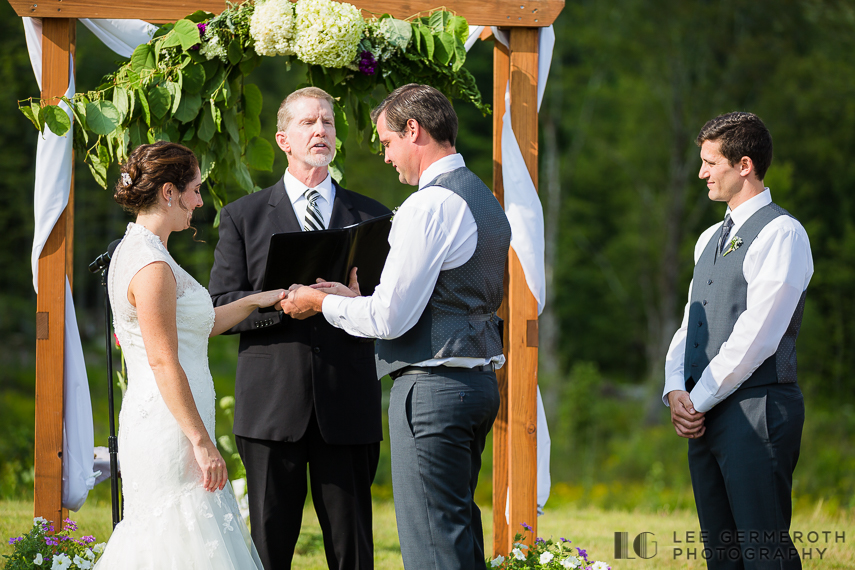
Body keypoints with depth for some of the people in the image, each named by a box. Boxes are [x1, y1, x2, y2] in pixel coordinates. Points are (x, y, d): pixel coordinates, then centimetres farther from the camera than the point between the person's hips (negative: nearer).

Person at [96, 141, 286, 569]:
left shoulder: (137, 251, 15)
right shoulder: (152, 267, -17)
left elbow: (188, 328, 25)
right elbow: (164, 364, -20)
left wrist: (255, 301, 28)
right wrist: (202, 442, -19)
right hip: (168, 432, -10)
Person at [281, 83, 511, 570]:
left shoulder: (430, 206, -15)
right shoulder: (485, 200, 17)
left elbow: (391, 319, -16)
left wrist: (322, 302, 0)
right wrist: (359, 296, 21)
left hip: (433, 386, -10)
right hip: (480, 380, 10)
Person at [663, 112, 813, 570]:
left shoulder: (782, 234, -8)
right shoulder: (710, 240, 21)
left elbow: (756, 338, -14)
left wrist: (699, 400, -11)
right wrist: (676, 391, 1)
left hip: (756, 410, -9)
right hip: (704, 414, 9)